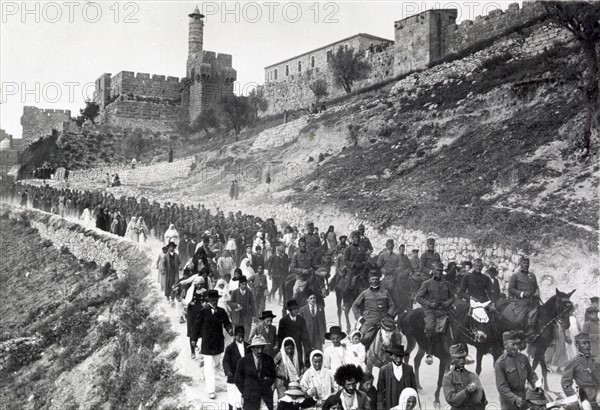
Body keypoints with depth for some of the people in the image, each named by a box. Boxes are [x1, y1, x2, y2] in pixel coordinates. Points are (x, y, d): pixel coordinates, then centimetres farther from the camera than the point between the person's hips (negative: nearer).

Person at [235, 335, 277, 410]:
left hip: (266, 397, 1)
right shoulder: (243, 361, -3)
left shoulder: (269, 360, 1)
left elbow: (273, 376, 15)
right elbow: (238, 380, 6)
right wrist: (245, 393, 1)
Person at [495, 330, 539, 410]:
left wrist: (537, 386, -5)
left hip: (523, 400, 5)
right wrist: (515, 399, -26)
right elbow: (501, 386, -17)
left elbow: (531, 375, 13)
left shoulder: (523, 358, 2)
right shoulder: (500, 363, -15)